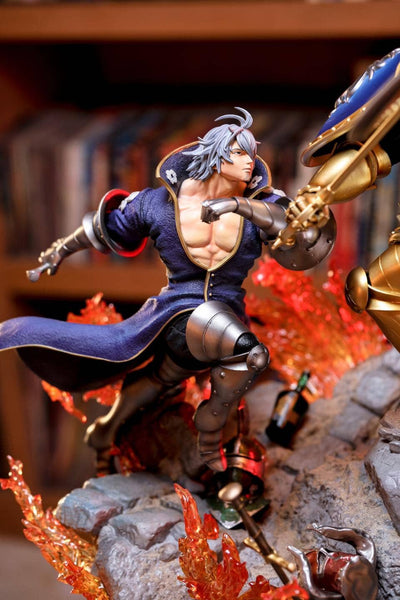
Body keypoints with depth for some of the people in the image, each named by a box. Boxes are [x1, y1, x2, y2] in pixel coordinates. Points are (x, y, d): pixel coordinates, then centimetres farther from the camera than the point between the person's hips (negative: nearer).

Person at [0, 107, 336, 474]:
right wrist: (62, 249, 21)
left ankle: (105, 432, 48)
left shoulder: (258, 205, -5)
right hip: (180, 314, -4)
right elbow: (106, 226, 9)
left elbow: (304, 233, -23)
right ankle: (210, 429, -3)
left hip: (229, 312, 4)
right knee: (250, 352, -29)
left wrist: (243, 205, -32)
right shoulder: (160, 203, -7)